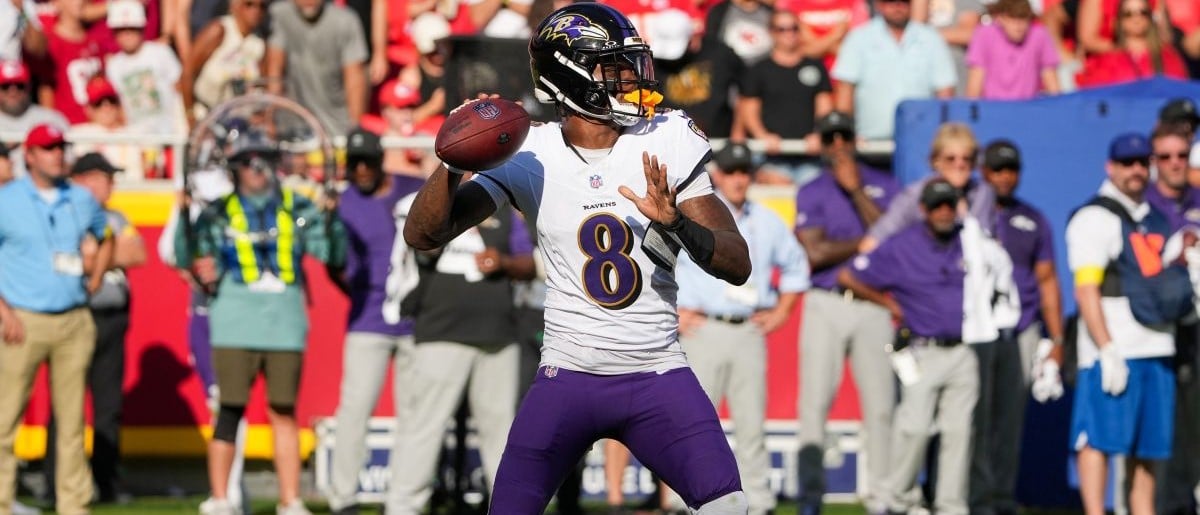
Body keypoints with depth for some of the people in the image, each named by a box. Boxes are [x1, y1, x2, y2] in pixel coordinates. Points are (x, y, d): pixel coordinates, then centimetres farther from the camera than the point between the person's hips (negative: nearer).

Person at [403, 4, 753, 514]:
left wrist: (676, 222, -24)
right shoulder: (530, 155, -5)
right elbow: (423, 234, -6)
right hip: (567, 376, 0)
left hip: (657, 377, 1)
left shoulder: (666, 144, -3)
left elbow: (738, 265, -5)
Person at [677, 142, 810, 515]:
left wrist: (782, 310, 17)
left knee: (752, 422, 1)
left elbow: (795, 264, 28)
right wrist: (672, 311, -5)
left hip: (750, 331, 3)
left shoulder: (767, 221, 16)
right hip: (704, 329, -3)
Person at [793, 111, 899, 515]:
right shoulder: (811, 193, 8)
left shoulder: (884, 187, 10)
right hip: (826, 304, -1)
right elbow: (815, 253, -5)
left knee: (880, 404, -1)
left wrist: (856, 190, -10)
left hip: (873, 306, 1)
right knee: (815, 398, -10)